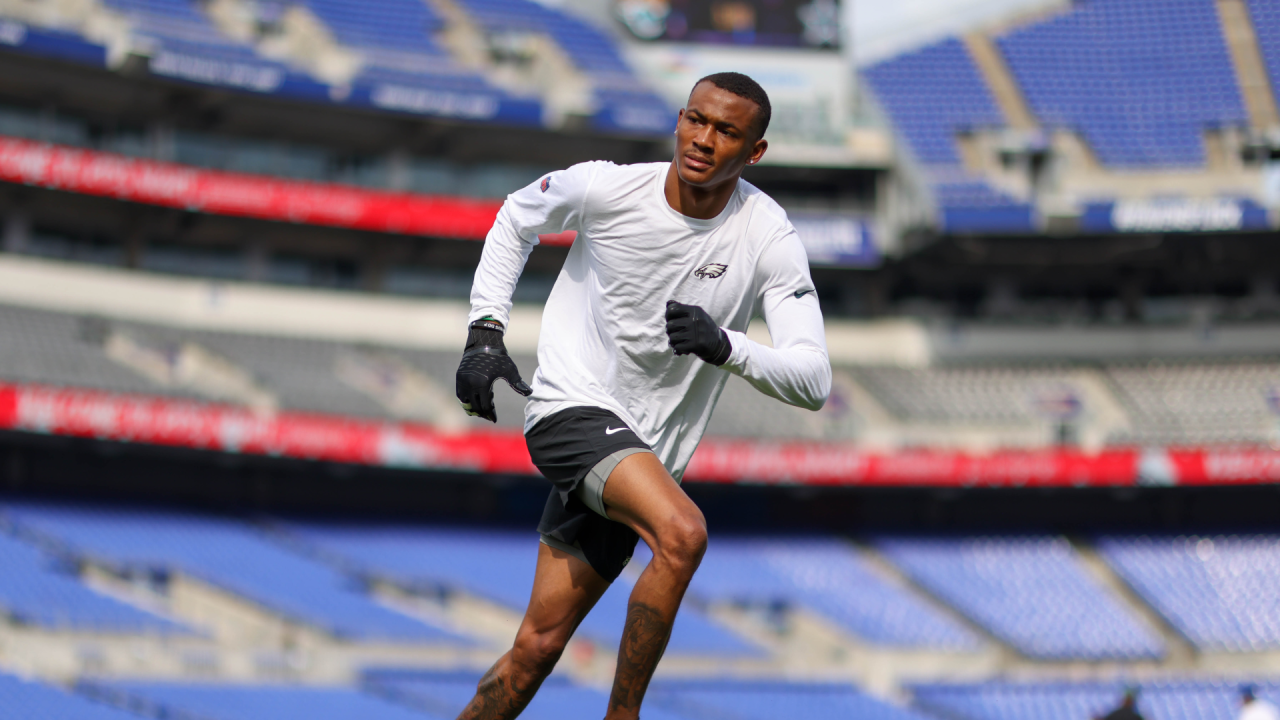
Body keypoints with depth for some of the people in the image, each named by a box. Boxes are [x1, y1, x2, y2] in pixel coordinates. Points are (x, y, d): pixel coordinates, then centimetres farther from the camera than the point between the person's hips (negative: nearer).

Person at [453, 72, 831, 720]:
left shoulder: (768, 239, -9)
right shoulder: (605, 188, -10)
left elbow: (813, 383, -14)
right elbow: (516, 219, 12)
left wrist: (725, 346, -31)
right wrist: (484, 332, 3)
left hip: (640, 455, 3)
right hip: (571, 406, -3)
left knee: (537, 648, 4)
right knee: (683, 533, -29)